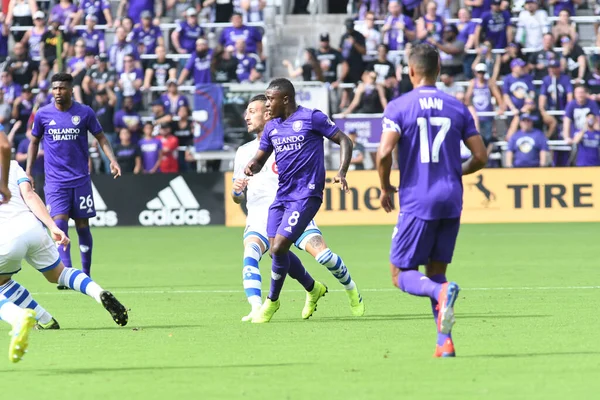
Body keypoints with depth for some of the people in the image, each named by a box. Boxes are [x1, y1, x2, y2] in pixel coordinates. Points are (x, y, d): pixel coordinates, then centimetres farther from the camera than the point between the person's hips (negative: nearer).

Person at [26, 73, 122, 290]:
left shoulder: (85, 113, -2)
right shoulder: (43, 114, 1)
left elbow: (101, 137, 7)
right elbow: (34, 142, 13)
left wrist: (112, 160, -9)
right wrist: (28, 172, 8)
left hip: (81, 180, 0)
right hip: (55, 181, 0)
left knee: (83, 227, 5)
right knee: (59, 224, -14)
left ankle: (86, 275, 18)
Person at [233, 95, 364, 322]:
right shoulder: (243, 152, 15)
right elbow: (238, 198, 19)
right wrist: (236, 191, -4)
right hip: (259, 217, 3)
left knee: (323, 255, -16)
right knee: (250, 254, -28)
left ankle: (351, 290, 13)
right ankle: (256, 309, -36)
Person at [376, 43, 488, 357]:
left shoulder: (399, 107, -5)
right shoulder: (457, 108, 7)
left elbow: (384, 153, -15)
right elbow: (480, 156, 6)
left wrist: (385, 189, 2)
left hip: (417, 201, -4)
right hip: (451, 201, 4)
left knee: (401, 275, 4)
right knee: (435, 271, 14)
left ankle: (442, 291, -27)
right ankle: (445, 341, 1)